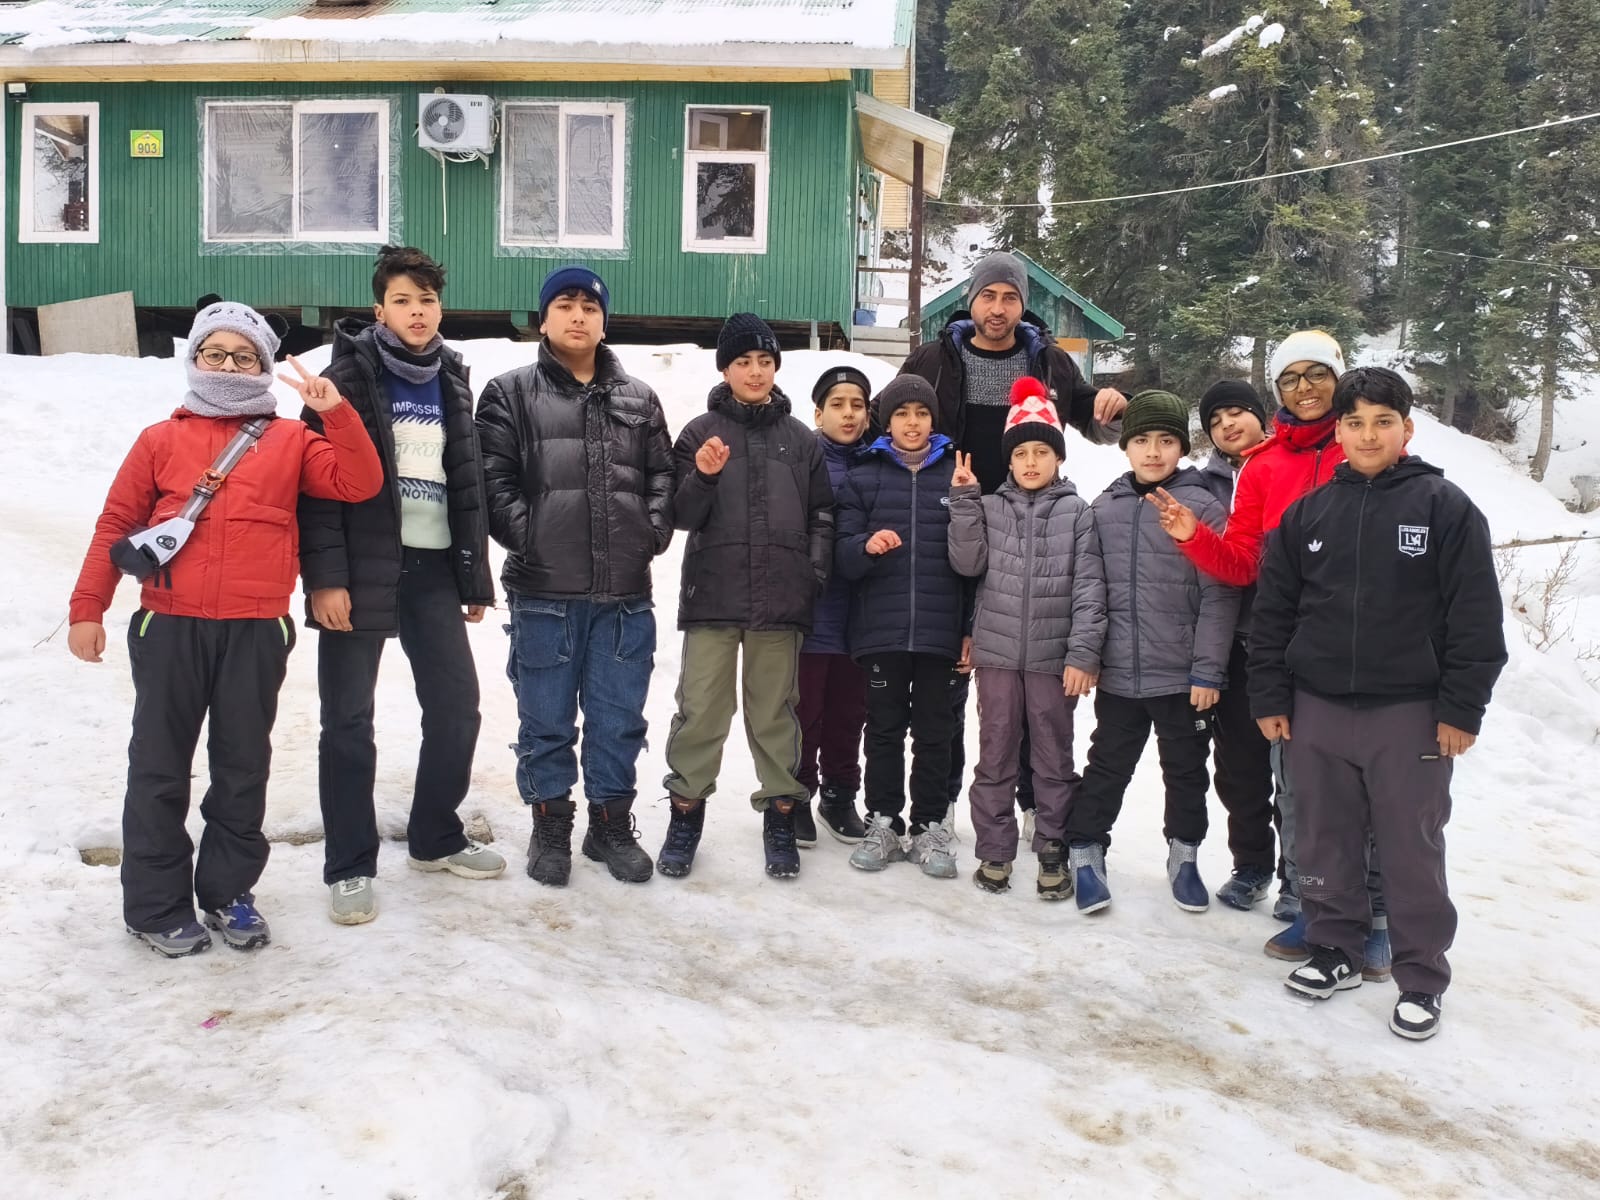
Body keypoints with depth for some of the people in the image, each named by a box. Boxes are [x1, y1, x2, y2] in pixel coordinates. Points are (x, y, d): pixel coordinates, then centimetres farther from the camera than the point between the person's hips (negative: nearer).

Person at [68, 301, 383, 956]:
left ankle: (228, 890, 26)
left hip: (256, 632, 1)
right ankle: (156, 905, 20)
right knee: (160, 768, 7)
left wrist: (337, 414, -15)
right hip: (170, 629, 0)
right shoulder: (161, 440, 6)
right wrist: (87, 609, 3)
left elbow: (359, 483, -5)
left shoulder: (291, 441, 7)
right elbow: (116, 524, 7)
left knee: (243, 767, 10)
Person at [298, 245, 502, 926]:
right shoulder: (349, 376, -3)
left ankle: (435, 838, 27)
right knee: (349, 720, 0)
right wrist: (325, 577, -17)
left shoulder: (451, 382, 14)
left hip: (433, 569, 5)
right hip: (361, 570, -5)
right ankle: (349, 867, 13)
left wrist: (476, 578, 13)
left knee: (457, 705, 8)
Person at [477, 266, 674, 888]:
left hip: (625, 593, 3)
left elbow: (663, 476, 12)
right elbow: (495, 480, -4)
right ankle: (550, 825, 23)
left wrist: (652, 534, -2)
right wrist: (529, 537, -12)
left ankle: (611, 823, 25)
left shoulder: (638, 399, 14)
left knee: (619, 719, 10)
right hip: (544, 593, -2)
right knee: (547, 719, 8)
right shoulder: (511, 393, 4)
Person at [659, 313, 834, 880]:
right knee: (701, 709, 1)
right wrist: (703, 478, -17)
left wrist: (815, 573, 0)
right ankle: (686, 811, 15)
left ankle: (780, 813, 19)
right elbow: (682, 516, 1)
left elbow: (822, 515, 11)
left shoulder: (801, 439, 10)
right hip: (713, 596, -1)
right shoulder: (701, 433, 4)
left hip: (781, 599, 1)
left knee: (776, 710, 9)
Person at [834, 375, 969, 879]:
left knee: (934, 732, 7)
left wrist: (974, 629, 2)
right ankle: (883, 823, 17)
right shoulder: (863, 478, 6)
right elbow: (843, 558, 2)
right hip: (880, 629, 0)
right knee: (884, 730, 7)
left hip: (940, 630, 0)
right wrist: (866, 546, -21)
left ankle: (930, 828, 16)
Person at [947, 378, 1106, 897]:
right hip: (997, 651, 2)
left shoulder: (1076, 513, 0)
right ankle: (994, 850, 20)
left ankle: (1053, 852, 21)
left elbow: (1089, 586, -4)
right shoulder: (990, 508, 6)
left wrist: (1083, 653, -11)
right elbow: (967, 562, -6)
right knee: (995, 756, 9)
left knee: (1054, 758, 8)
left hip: (1054, 656, -1)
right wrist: (964, 499, -11)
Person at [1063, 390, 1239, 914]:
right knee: (1107, 766, 12)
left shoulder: (1204, 508, -6)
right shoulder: (1104, 509, 4)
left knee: (1186, 770, 14)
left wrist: (1208, 670, -11)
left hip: (1183, 676, -2)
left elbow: (1218, 596, -8)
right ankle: (1084, 851, 25)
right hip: (1118, 674, 2)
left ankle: (1184, 854, 31)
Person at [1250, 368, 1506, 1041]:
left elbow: (1476, 618, -5)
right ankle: (1335, 950, 29)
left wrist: (1461, 709, -9)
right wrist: (1269, 697, 4)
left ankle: (1422, 979, 20)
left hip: (1410, 714, -3)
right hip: (1317, 709, 3)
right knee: (1325, 842, 12)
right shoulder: (1307, 512, 6)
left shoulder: (1445, 507, -3)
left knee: (1412, 850, 6)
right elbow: (1272, 611, 8)